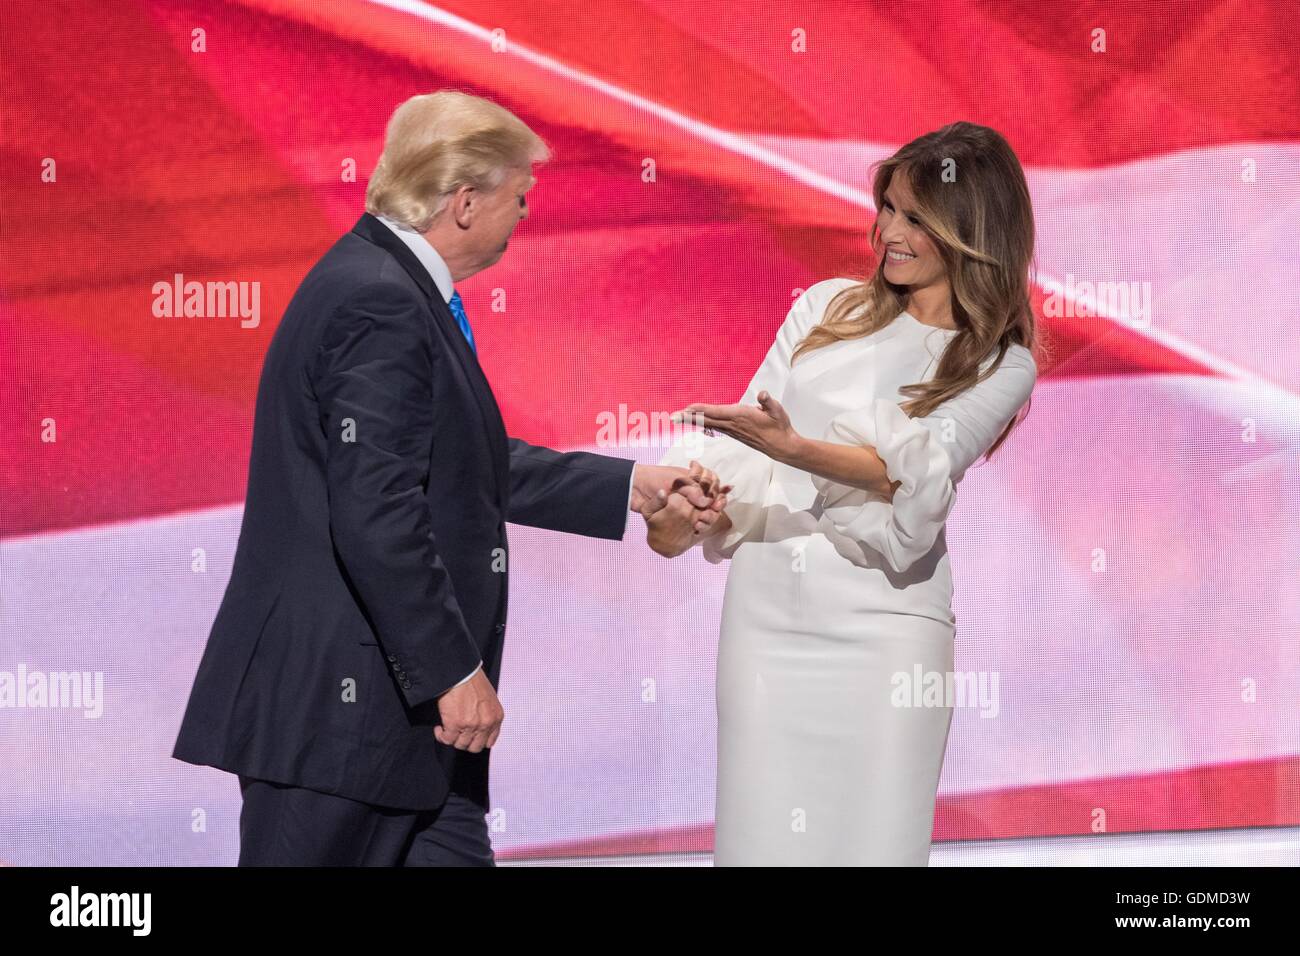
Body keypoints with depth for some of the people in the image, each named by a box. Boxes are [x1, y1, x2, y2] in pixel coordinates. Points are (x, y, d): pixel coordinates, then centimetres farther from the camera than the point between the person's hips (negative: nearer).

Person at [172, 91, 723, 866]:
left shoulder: (393, 286, 14)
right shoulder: (379, 305, -19)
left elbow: (475, 466, 21)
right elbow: (375, 516, -25)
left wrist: (632, 488, 22)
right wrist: (455, 671, -20)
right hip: (335, 704, -11)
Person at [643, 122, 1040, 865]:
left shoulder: (1003, 367, 3)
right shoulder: (829, 309, 13)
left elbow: (916, 470, -13)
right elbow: (746, 435, 9)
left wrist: (794, 448, -29)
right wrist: (685, 505, -11)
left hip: (881, 619, -3)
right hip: (767, 608, 3)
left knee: (872, 842, -6)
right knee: (760, 834, 0)